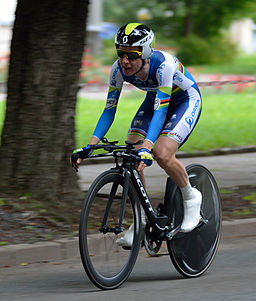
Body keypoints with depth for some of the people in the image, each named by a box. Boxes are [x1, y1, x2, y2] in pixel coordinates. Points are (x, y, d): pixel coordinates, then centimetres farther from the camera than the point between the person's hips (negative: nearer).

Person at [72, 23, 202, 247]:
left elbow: (160, 110, -40)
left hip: (186, 100, -6)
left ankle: (191, 198, 0)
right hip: (155, 100, 6)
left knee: (162, 154, -27)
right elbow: (110, 109, -15)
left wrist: (146, 147, -52)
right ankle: (141, 222, 0)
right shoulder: (119, 69, -21)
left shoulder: (163, 64, -37)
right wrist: (90, 145, -26)